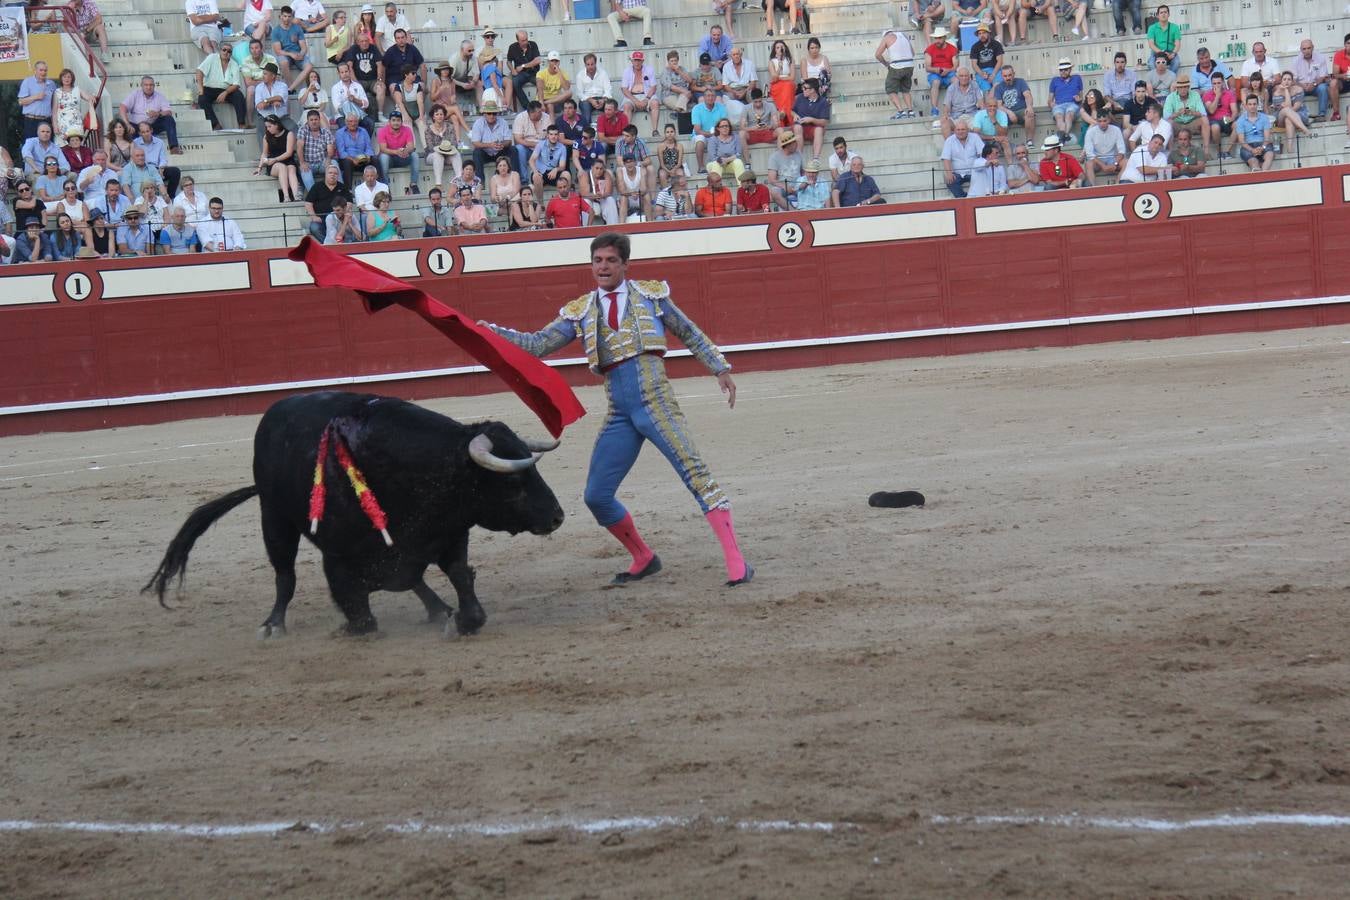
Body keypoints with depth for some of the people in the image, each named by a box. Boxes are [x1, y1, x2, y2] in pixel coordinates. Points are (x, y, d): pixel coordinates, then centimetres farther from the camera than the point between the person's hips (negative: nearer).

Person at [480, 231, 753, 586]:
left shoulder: (651, 295, 8)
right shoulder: (580, 312, 12)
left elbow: (690, 334, 17)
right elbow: (539, 344, 6)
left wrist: (721, 368, 13)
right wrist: (492, 331, -6)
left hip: (657, 403, -4)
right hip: (619, 414, 4)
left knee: (694, 472, -15)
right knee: (596, 496, 3)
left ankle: (736, 561, -16)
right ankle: (644, 560, 22)